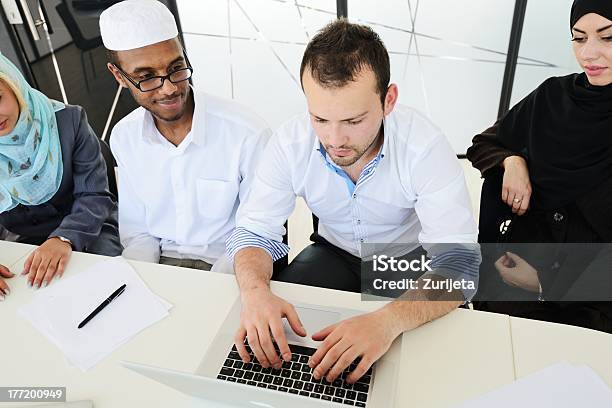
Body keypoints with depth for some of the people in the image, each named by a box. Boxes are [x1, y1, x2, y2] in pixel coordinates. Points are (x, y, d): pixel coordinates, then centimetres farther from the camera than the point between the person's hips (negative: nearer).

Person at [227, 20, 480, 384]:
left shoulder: (426, 147, -29)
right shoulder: (291, 143, -21)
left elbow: (458, 264, -33)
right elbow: (254, 231, -15)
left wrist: (389, 320, -53)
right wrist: (255, 291, -38)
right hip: (334, 252, 2)